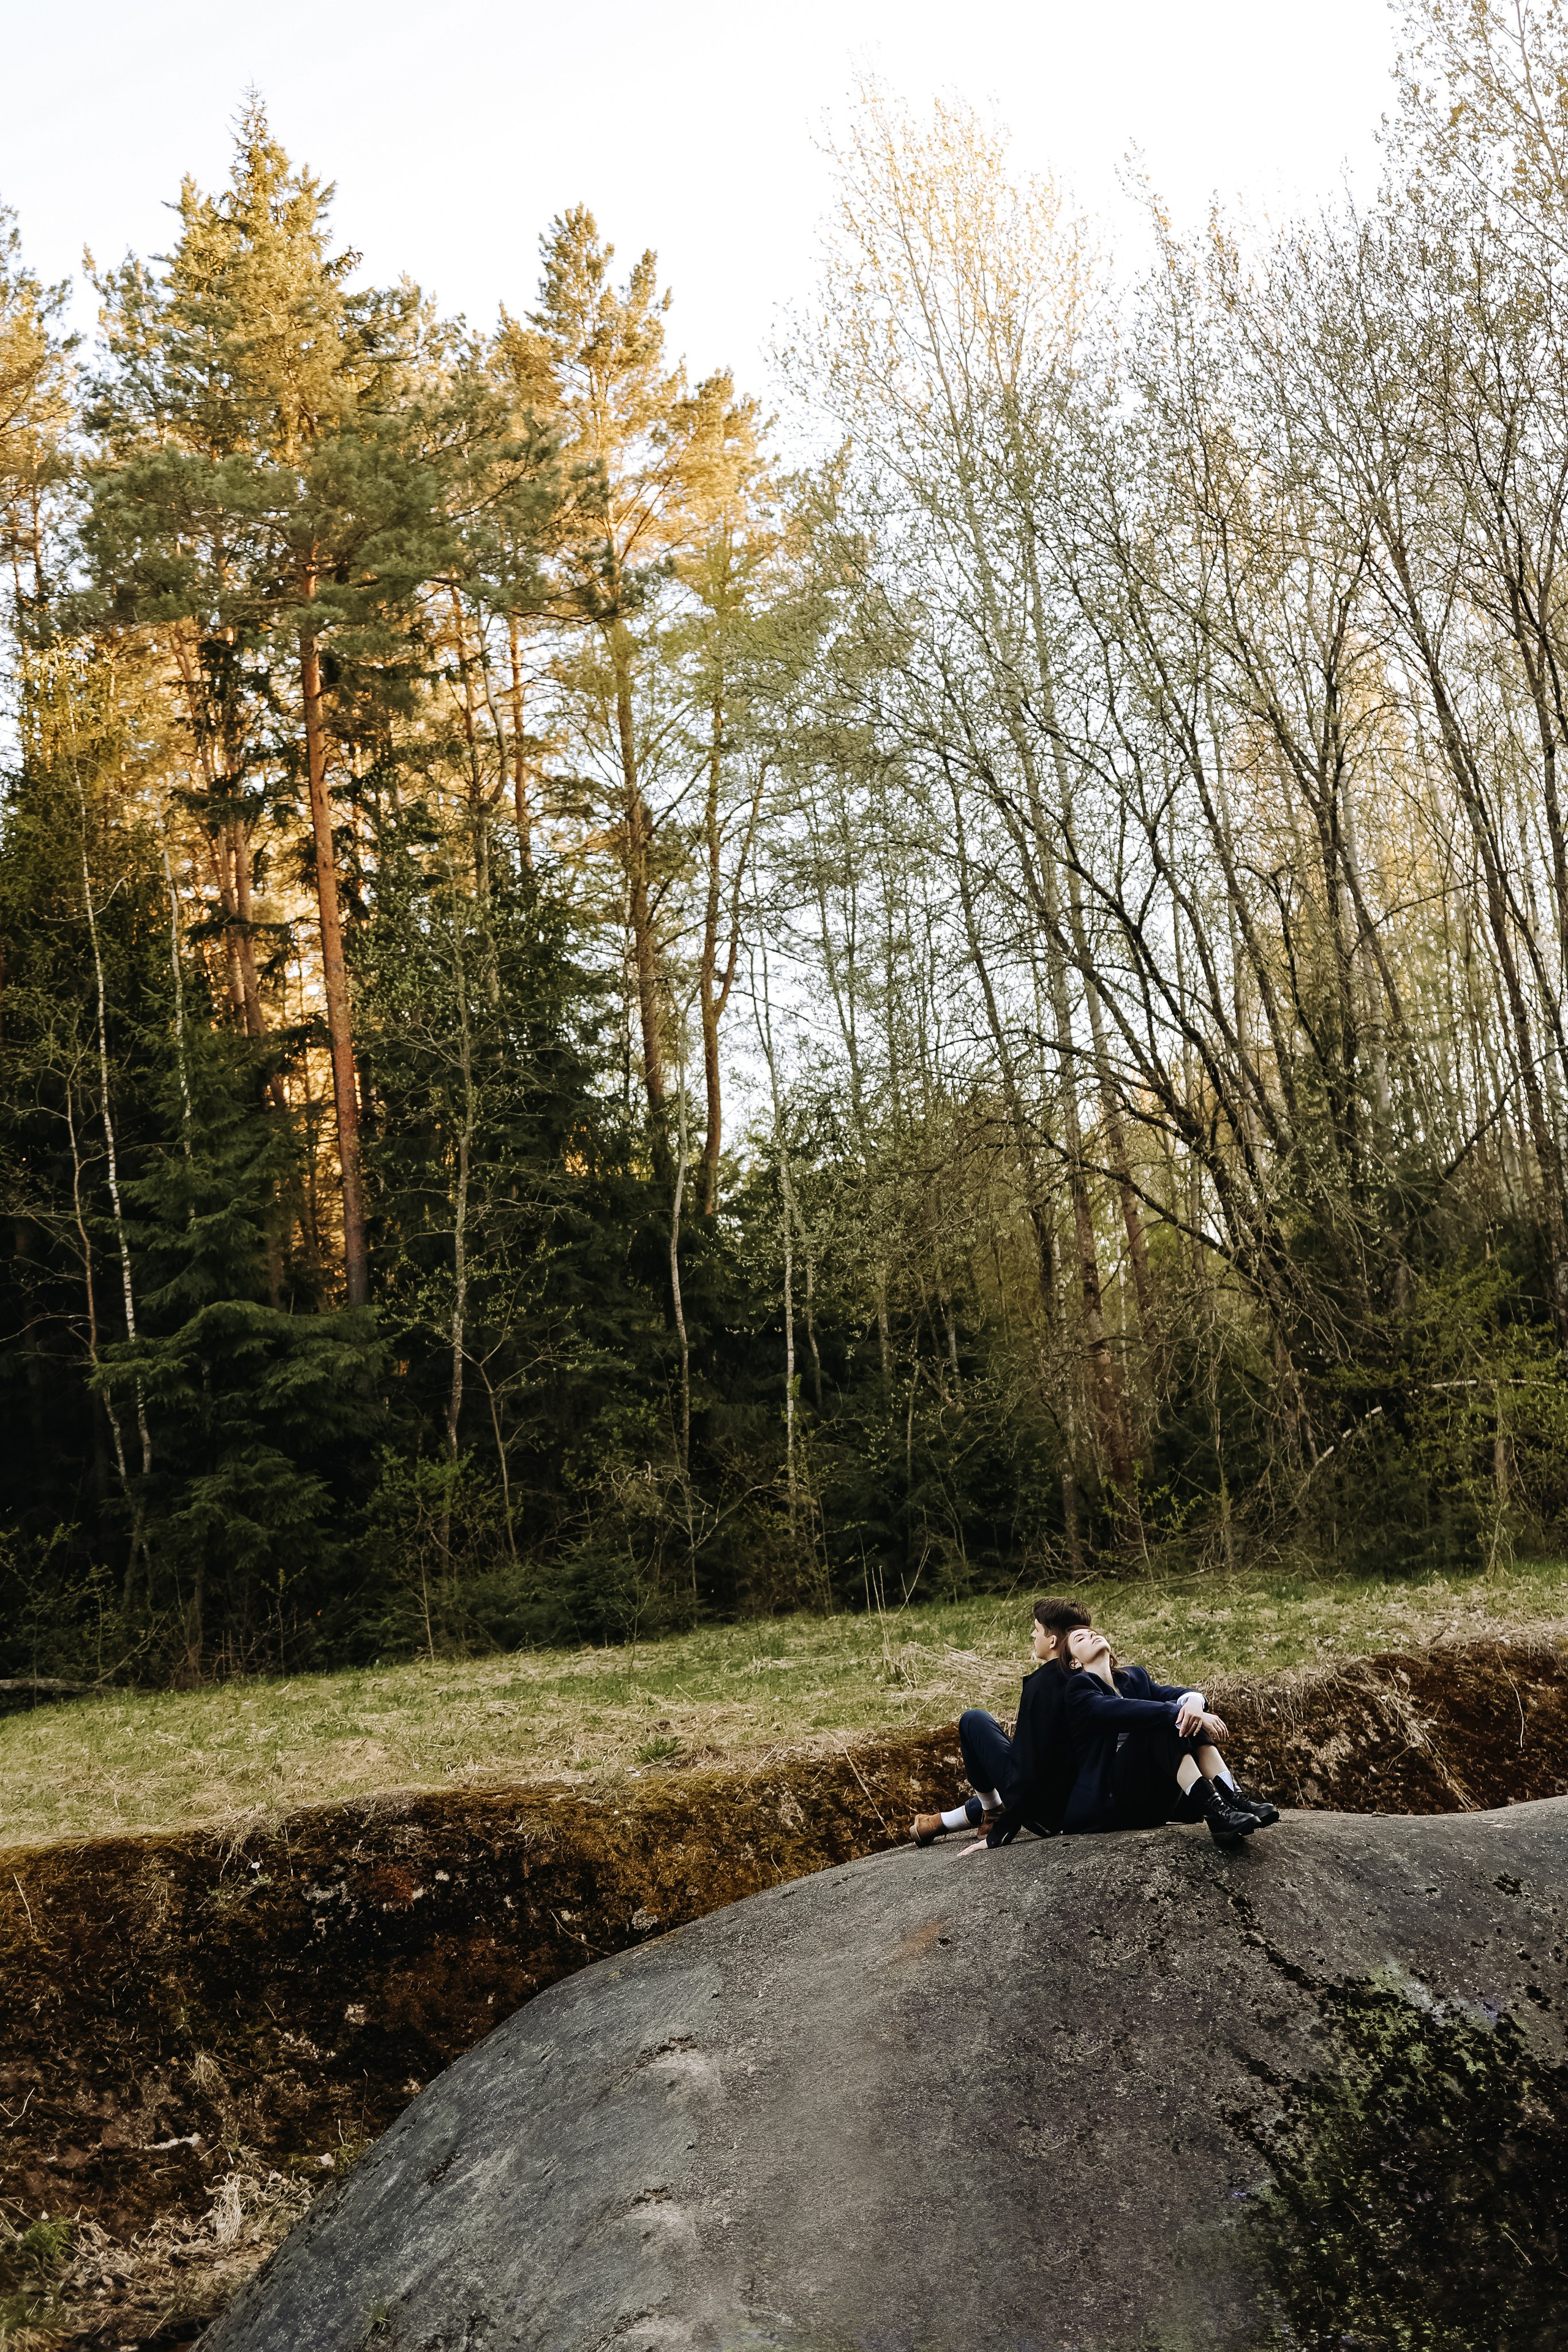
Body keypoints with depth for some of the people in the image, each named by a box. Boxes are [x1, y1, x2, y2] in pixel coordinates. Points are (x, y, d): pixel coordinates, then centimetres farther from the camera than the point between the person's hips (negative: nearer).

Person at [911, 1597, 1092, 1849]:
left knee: (973, 1719, 1)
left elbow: (1028, 1769, -21)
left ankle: (992, 1812, 13)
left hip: (1041, 1812, -9)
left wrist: (998, 1836, -17)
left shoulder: (1041, 1684, -19)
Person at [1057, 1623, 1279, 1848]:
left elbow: (1173, 1694, -1)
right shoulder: (1079, 1688, 1)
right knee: (1164, 1720, -23)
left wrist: (1194, 1701, -24)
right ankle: (1214, 1810, -39)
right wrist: (1180, 1714, -27)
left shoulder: (1135, 1677, 21)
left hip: (1157, 1793, 6)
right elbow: (1126, 1711, -20)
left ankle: (1232, 1798, -29)